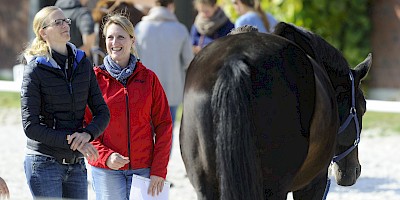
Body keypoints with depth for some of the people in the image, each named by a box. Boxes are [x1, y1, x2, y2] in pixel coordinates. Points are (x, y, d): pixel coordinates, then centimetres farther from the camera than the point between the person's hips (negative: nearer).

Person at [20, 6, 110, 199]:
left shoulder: (82, 63, 7)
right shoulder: (35, 69, -7)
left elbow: (102, 112, 7)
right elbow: (30, 126, -12)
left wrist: (87, 133, -14)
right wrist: (71, 141, -19)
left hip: (76, 165, 5)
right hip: (44, 163, -5)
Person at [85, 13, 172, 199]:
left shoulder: (148, 78, 5)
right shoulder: (95, 78, 1)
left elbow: (163, 125, 4)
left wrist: (159, 170, -4)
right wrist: (106, 156, -15)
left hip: (144, 168, 1)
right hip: (106, 169, -1)